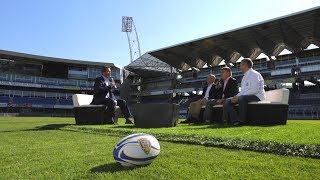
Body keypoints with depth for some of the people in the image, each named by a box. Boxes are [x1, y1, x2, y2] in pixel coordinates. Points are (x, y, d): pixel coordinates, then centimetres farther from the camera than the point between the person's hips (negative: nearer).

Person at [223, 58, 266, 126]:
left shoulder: (254, 74, -9)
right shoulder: (245, 77, 19)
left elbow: (254, 90, -20)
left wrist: (239, 96, -22)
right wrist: (236, 96, -3)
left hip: (257, 96, -9)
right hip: (245, 97, 9)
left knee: (242, 98, -39)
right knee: (227, 101, -6)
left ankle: (241, 121, -30)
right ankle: (235, 120, -19)